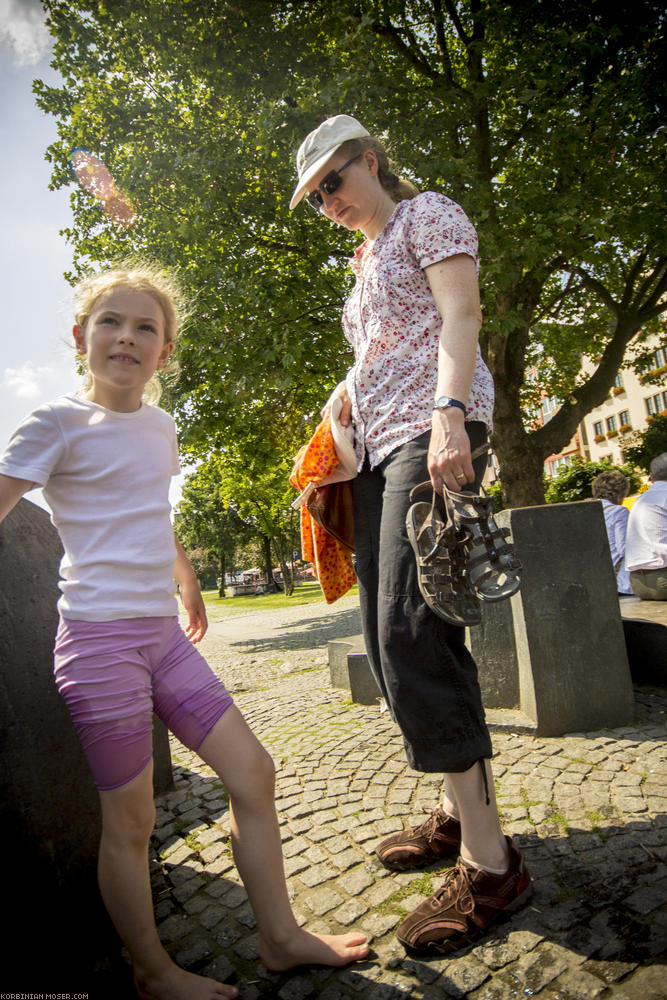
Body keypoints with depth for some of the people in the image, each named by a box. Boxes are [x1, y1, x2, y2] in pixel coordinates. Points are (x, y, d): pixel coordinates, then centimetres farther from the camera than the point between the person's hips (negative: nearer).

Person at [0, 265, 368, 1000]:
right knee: (131, 822, 6)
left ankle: (280, 938, 28)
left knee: (252, 771, 8)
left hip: (164, 633, 7)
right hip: (101, 636, -7)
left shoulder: (160, 426, 13)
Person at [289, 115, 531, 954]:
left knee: (411, 635, -20)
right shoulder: (364, 265, 31)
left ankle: (489, 860, -10)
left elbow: (460, 315, -8)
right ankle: (458, 810, 15)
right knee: (389, 637, 3)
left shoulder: (427, 214, 9)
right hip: (377, 446, 9)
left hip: (429, 433, -9)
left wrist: (448, 414, -23)